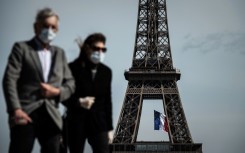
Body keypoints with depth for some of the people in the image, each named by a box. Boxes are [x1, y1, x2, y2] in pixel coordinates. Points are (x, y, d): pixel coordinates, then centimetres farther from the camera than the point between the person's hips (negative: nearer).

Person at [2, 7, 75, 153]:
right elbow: (9, 80, -6)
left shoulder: (60, 53, 20)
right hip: (26, 113, -5)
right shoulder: (21, 48, 4)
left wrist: (57, 91, -5)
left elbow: (70, 83, 18)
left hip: (51, 116, 5)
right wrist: (15, 109, -19)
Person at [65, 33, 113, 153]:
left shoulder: (106, 71, 6)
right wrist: (79, 102, -25)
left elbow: (107, 100, 10)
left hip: (98, 122, 3)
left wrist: (109, 128, 9)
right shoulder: (73, 68, -8)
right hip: (76, 122, -3)